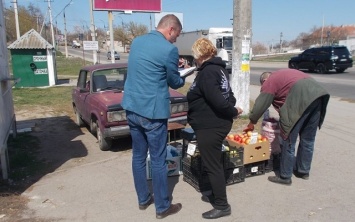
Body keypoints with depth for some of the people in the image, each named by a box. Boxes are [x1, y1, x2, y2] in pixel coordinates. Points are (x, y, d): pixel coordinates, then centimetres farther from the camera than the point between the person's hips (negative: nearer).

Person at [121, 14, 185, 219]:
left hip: (132, 108, 8)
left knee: (138, 156, 16)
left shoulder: (137, 42, 9)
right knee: (158, 161, 5)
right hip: (153, 112, -7)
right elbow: (174, 82, 0)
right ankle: (163, 207, 19)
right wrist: (183, 79, 22)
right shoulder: (169, 50, -13)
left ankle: (143, 199, 31)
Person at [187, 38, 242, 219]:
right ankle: (216, 195, 37)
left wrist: (233, 112, -13)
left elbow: (217, 101, -27)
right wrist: (232, 108, -2)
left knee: (212, 165, 1)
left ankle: (222, 206, 14)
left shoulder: (207, 72, -20)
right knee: (214, 162, 21)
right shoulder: (218, 68, 12)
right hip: (218, 123, 10)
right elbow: (225, 95, 12)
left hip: (209, 126, -10)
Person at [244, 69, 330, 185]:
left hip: (301, 100, -8)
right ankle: (303, 171, 34)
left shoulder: (269, 82, 12)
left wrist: (251, 122, 24)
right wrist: (283, 119, 40)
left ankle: (285, 177, 14)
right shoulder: (282, 75, 34)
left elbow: (260, 105, 11)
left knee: (288, 141, 4)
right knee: (308, 139, 19)